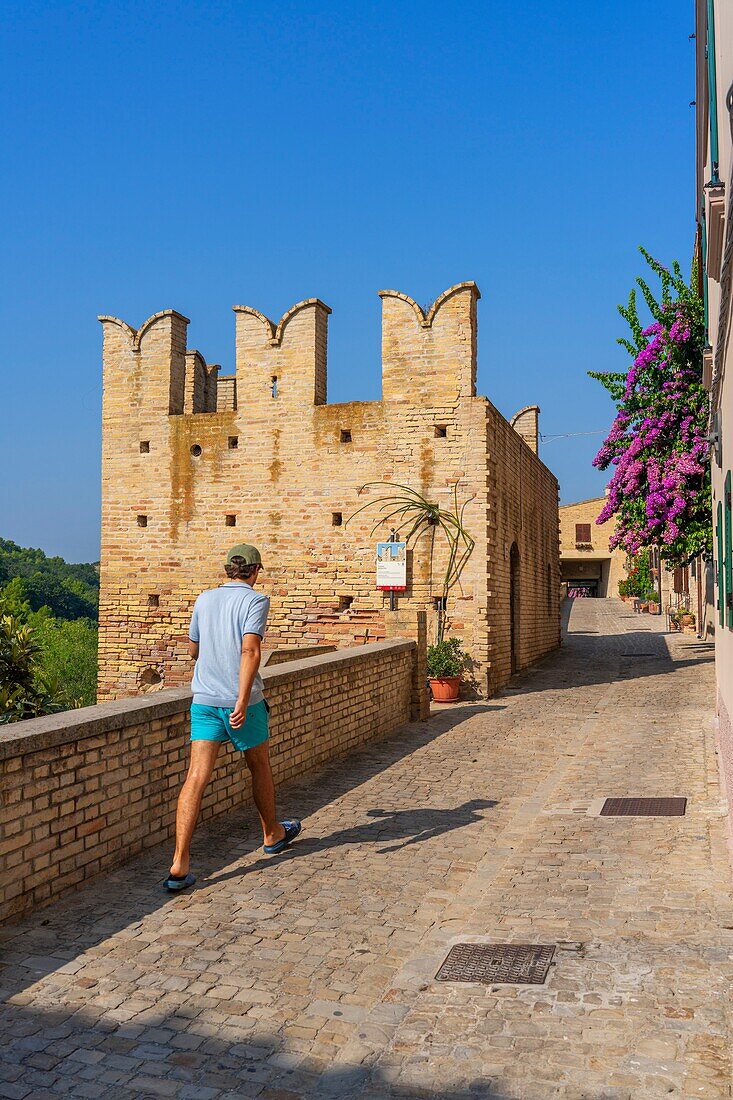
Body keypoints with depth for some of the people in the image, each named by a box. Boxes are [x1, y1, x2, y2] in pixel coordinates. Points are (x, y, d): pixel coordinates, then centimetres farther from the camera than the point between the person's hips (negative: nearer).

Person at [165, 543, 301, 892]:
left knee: (196, 777, -3)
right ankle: (272, 834, 38)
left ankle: (180, 864, -12)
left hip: (204, 699, 4)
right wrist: (242, 700, -26)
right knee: (259, 767, 18)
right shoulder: (255, 600, -7)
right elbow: (250, 650, -21)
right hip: (241, 700, -4)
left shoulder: (204, 600, 10)